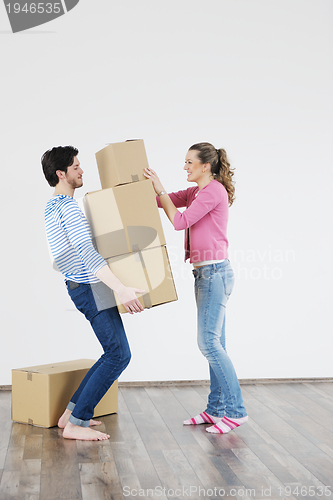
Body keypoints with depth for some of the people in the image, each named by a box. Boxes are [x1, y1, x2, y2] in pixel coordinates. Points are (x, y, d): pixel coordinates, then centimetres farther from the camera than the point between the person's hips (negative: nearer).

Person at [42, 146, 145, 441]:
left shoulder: (53, 206, 15)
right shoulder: (68, 207, -18)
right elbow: (87, 254, -28)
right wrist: (121, 289, -34)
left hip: (80, 286, 10)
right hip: (92, 288, -10)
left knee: (115, 353, 14)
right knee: (119, 355, -9)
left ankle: (72, 412, 17)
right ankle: (76, 423, -5)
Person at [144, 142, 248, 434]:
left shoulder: (214, 191, -12)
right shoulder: (195, 193, 17)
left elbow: (180, 221, -16)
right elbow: (160, 200, 19)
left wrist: (160, 190, -11)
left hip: (215, 272, -10)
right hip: (205, 273, 10)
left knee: (208, 341, -10)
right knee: (214, 343, 10)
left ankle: (235, 410, -2)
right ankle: (217, 409, 16)